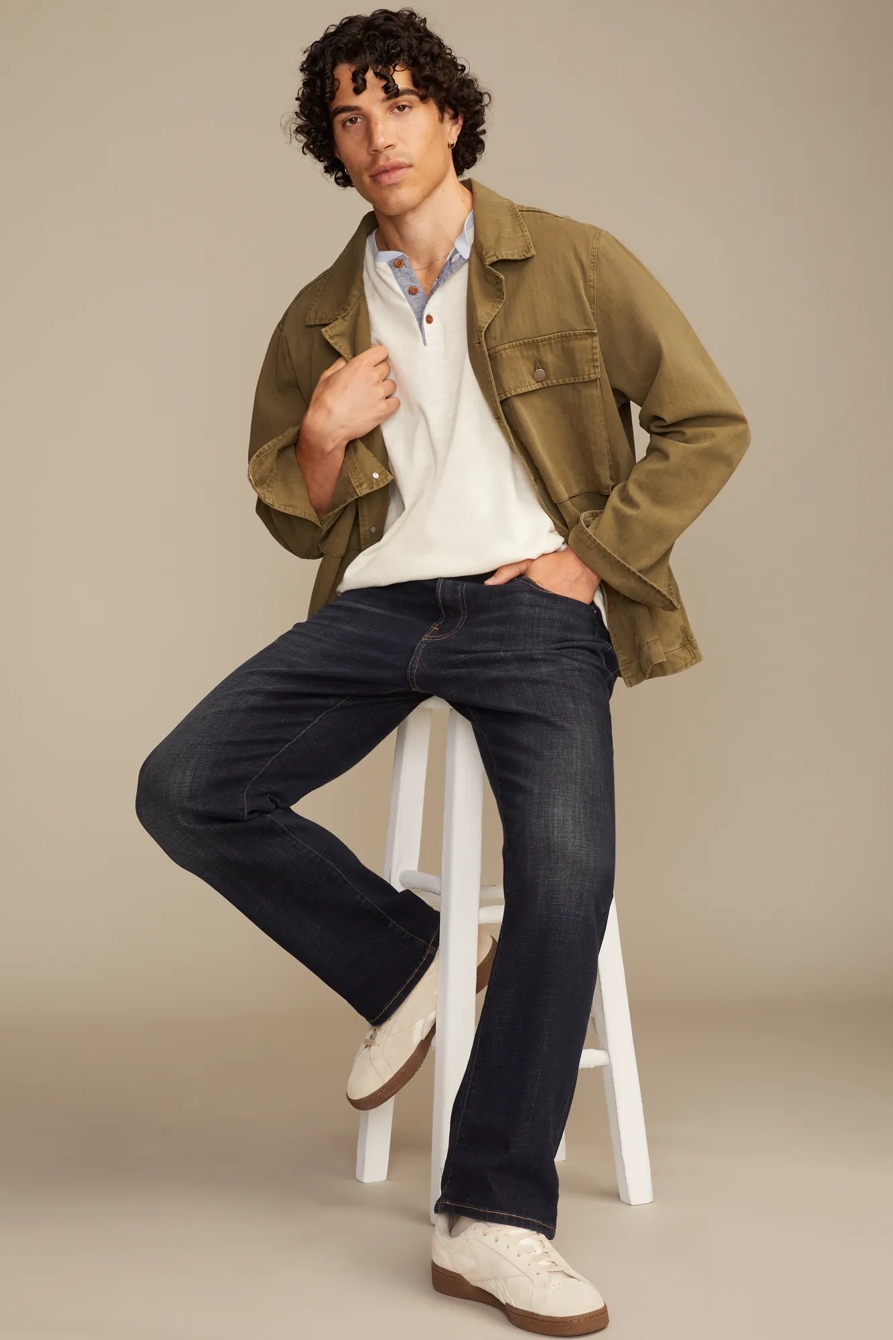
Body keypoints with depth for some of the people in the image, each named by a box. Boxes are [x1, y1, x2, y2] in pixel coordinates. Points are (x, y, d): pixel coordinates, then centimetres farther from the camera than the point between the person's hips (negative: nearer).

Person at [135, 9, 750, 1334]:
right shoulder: (320, 319, 15)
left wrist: (594, 553, -6)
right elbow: (297, 522, 21)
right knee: (184, 790, -17)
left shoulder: (573, 264, 5)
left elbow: (709, 425, 5)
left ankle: (493, 1218, -17)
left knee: (567, 869, -29)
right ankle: (406, 960, 5)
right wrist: (322, 437, -2)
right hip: (379, 603, 4)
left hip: (532, 604, -4)